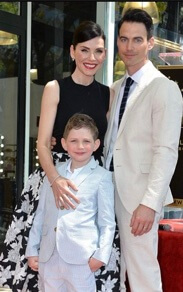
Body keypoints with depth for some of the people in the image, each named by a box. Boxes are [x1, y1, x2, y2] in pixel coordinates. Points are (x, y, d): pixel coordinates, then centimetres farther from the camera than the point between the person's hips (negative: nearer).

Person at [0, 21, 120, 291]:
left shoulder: (108, 95, 8)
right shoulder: (55, 89, -2)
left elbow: (109, 145, 13)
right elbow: (43, 143, -6)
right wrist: (56, 180, -22)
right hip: (57, 175, -3)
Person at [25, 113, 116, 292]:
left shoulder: (102, 177, 0)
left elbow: (107, 222, 0)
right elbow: (40, 214, 15)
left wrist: (101, 255, -8)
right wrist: (32, 250, 12)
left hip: (81, 257, -4)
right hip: (48, 256, 4)